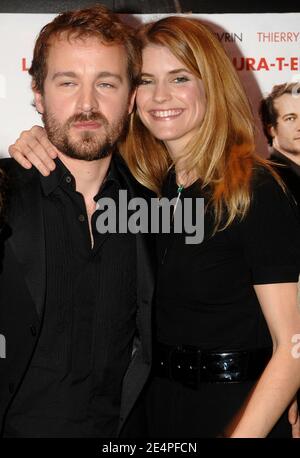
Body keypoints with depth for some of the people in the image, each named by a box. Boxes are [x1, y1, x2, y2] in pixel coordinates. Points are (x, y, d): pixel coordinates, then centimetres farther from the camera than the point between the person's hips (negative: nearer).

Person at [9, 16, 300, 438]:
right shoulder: (142, 184, -2)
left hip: (237, 413, -5)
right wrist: (37, 144, -8)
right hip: (155, 403, 5)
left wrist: (243, 433, -29)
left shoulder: (254, 189, -17)